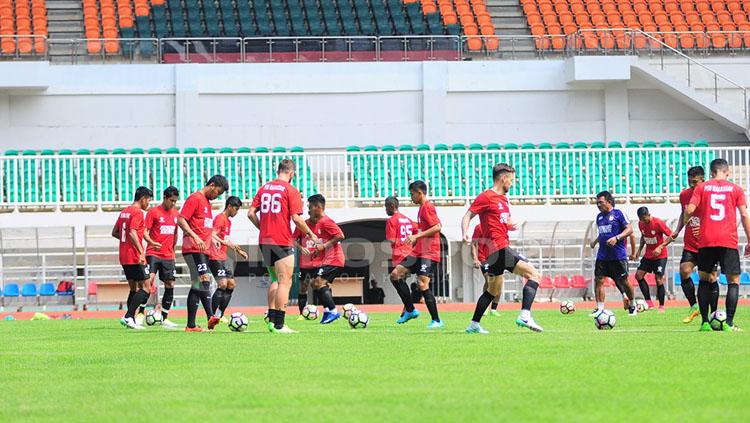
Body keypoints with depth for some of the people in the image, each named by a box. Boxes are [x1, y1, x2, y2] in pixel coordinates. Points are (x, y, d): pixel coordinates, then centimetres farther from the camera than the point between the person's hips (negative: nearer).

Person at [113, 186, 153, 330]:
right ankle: (128, 317, -17)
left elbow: (115, 233, 20)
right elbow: (132, 232, -23)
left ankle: (131, 320, 10)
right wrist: (141, 252, -26)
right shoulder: (137, 213, -11)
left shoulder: (124, 212, 15)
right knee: (146, 288, -7)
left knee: (134, 289, 15)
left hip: (124, 258, 9)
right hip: (135, 257, -9)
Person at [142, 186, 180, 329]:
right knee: (150, 279, -19)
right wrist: (152, 242, -25)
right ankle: (141, 313, -13)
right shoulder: (153, 212, -4)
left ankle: (164, 318, 9)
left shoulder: (175, 213, 12)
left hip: (168, 256, 6)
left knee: (170, 284, 2)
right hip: (153, 253, -6)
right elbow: (145, 232, -8)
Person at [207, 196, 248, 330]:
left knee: (231, 284, 8)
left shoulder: (228, 221, 20)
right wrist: (226, 243, -34)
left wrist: (239, 251, 31)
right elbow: (213, 236, -23)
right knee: (222, 284, -18)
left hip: (223, 258, 10)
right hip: (215, 257, -10)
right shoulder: (220, 219, -11)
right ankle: (212, 318, -19)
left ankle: (219, 315, 10)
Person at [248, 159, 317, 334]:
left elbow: (251, 213, 7)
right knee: (285, 282, -3)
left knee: (275, 280, 19)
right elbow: (296, 218, -12)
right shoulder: (291, 191, -7)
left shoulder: (264, 188, 10)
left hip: (264, 241, 6)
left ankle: (271, 318, 11)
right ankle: (279, 324, -8)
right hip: (282, 242, -6)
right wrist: (311, 234, 1)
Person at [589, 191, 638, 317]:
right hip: (602, 255, 6)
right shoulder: (599, 217, 14)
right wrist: (595, 241, 15)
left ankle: (632, 305, 21)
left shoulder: (618, 214, -6)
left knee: (623, 281, 2)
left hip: (618, 255, -6)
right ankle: (599, 308, -3)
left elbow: (629, 230, -11)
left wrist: (617, 238, -22)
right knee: (598, 280, -5)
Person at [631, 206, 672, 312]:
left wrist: (660, 247, -22)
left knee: (659, 280, -9)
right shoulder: (641, 224, -1)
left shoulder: (658, 223, -19)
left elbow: (671, 236, -14)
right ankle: (649, 302, 2)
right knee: (639, 275, -4)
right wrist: (639, 250, 8)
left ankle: (661, 306, 3)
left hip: (660, 255, -7)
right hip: (648, 255, 7)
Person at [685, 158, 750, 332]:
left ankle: (705, 322, 8)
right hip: (728, 241, -1)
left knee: (704, 280, 13)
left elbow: (689, 210, -3)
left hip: (706, 240, 1)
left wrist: (686, 220, 19)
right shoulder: (736, 189, 7)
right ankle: (729, 323, -9)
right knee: (733, 281, 3)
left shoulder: (702, 187, 7)